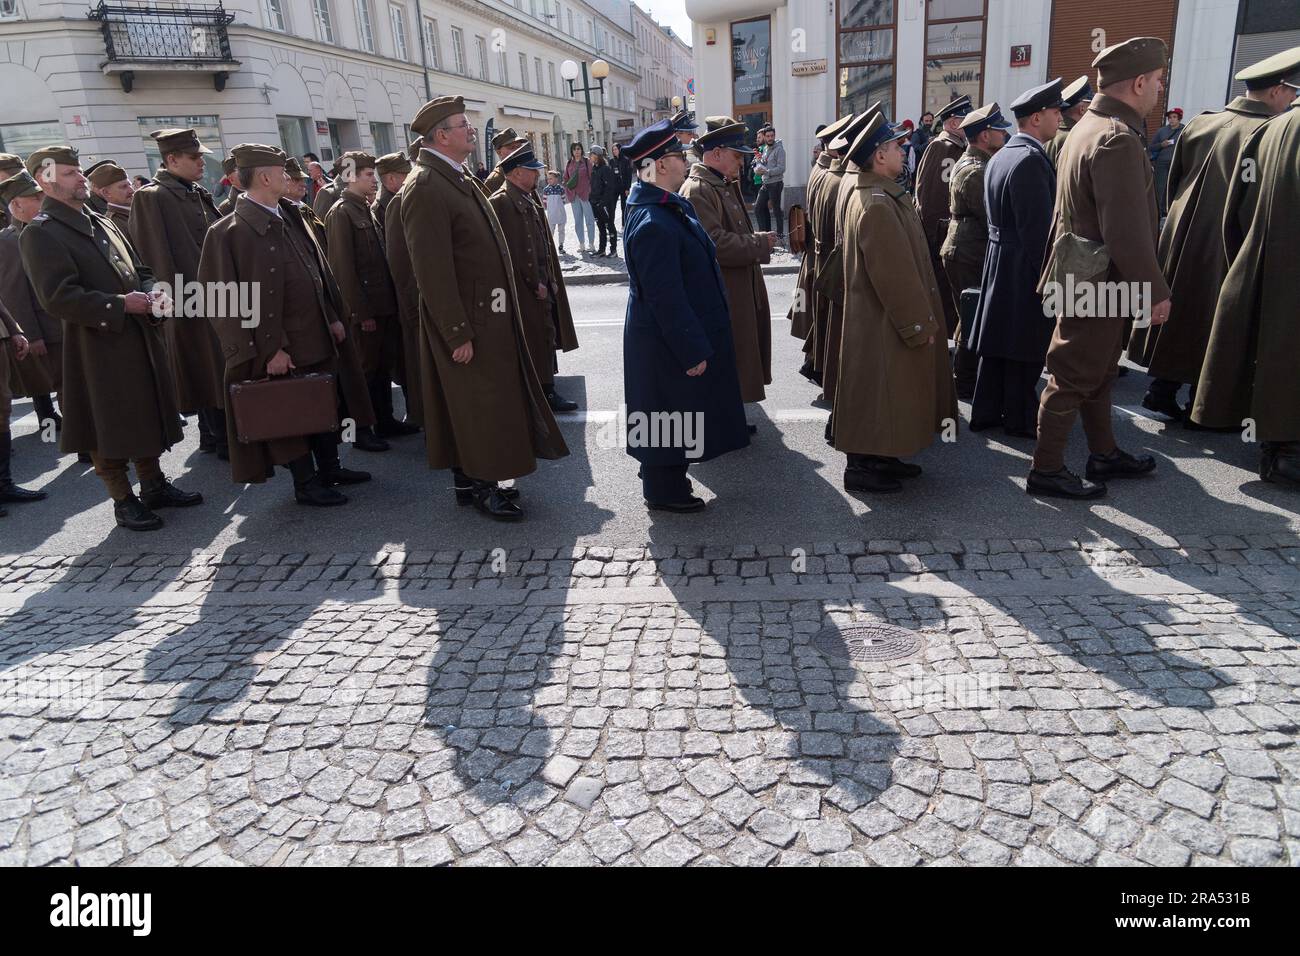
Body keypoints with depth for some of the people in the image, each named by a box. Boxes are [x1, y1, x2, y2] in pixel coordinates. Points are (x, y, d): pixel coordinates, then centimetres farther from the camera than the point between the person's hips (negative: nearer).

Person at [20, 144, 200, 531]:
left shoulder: (102, 223, 15)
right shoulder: (40, 233, -9)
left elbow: (139, 270, 19)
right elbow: (58, 297, -18)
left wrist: (152, 293, -3)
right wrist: (120, 305, -20)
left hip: (140, 337, 8)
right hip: (98, 345, -7)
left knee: (147, 414, 16)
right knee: (110, 425, 2)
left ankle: (154, 485, 30)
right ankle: (123, 501, 15)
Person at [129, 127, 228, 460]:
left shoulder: (199, 194, 13)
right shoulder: (151, 197, -9)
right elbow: (159, 256, -14)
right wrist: (183, 299, -17)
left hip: (218, 293, 8)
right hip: (192, 300, -8)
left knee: (221, 369, 13)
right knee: (210, 373, -1)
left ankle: (213, 435, 25)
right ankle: (223, 441, 9)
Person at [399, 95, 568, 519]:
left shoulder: (459, 177, 12)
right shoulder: (425, 188, -18)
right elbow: (433, 272, -22)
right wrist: (458, 334, -22)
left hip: (490, 314, 9)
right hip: (467, 321, -9)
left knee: (490, 400, 16)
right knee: (477, 403, 1)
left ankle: (471, 479, 29)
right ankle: (481, 487, 16)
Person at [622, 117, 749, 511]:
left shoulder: (668, 206, 7)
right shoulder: (653, 224, -27)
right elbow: (665, 297, -27)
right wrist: (693, 350, -21)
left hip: (671, 340, 10)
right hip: (668, 345, -10)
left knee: (671, 414, 22)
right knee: (669, 415, 5)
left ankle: (666, 477, 39)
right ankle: (665, 492, 22)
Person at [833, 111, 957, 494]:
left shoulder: (879, 195, 11)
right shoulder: (877, 206, -23)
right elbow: (896, 274, -24)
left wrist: (922, 318, 18)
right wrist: (919, 323, -18)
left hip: (884, 318, 11)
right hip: (884, 323, -11)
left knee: (888, 389, 18)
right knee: (876, 390, -1)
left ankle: (882, 457, 30)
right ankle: (862, 466, 10)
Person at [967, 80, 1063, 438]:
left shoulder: (999, 157, 11)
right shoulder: (1031, 160, -19)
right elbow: (1038, 229, -21)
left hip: (998, 263, 9)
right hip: (1025, 268, -9)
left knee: (999, 342, 14)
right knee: (1025, 349, 2)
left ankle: (986, 412, 22)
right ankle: (1021, 419, 13)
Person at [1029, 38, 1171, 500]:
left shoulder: (1090, 127, 10)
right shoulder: (1117, 139, -21)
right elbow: (1127, 231, -25)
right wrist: (1155, 291, -17)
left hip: (1087, 277, 10)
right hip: (1099, 283, -10)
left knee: (1096, 371, 19)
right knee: (1073, 377, -1)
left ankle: (1104, 454, 34)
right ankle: (1046, 470, 10)